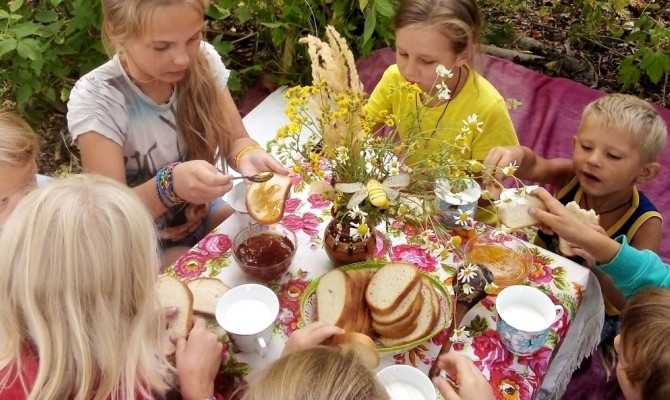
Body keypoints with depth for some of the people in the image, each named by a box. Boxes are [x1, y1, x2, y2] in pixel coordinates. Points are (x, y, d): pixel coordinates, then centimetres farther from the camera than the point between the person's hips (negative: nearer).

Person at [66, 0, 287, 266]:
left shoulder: (204, 60, -13)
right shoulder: (95, 99, -25)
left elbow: (234, 141, -7)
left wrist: (247, 155, -31)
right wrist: (170, 184, -46)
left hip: (205, 213, 5)